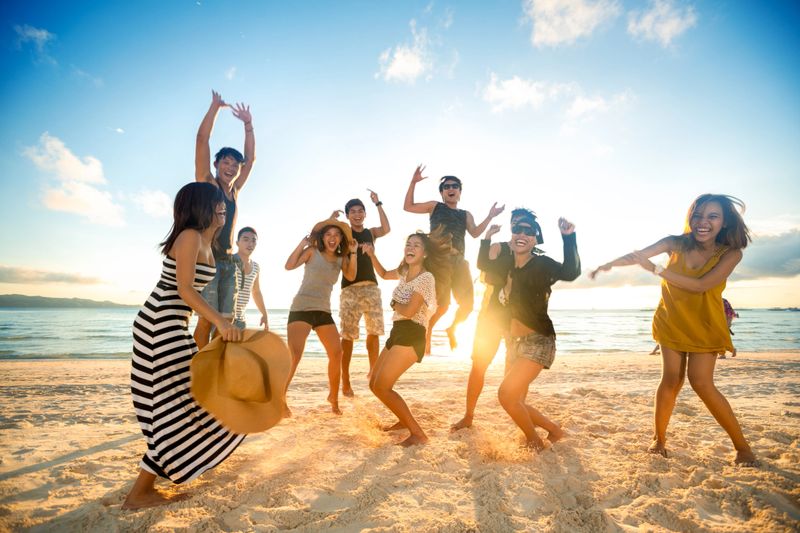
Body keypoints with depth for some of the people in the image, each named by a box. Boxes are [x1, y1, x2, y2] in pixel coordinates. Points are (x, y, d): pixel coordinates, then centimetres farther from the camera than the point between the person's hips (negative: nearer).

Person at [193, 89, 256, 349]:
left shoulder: (234, 190, 16)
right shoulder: (206, 182, 3)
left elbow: (251, 158, 22)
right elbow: (202, 139, -3)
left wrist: (248, 124, 23)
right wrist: (215, 106, 2)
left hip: (228, 263, 6)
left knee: (225, 321, 3)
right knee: (206, 320, -11)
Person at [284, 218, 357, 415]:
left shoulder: (341, 259, 10)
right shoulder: (312, 251, -2)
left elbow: (351, 276, -7)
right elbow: (289, 266, -14)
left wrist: (353, 253, -13)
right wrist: (302, 243, -15)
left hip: (324, 311, 5)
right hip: (301, 308, -4)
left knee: (337, 354, -1)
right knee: (294, 356, -15)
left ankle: (333, 397, 18)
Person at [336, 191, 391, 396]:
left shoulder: (371, 232, 13)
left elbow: (387, 229, -6)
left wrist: (378, 204, -7)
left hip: (371, 286, 3)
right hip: (350, 288, -3)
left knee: (374, 332, 6)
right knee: (348, 335, -5)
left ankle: (373, 370, 24)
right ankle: (345, 380, 2)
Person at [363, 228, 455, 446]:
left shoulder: (426, 277, -14)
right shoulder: (405, 272, 13)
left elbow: (409, 311, -23)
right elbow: (384, 274, 33)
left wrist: (394, 304, -2)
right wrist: (372, 255, 18)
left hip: (411, 336, -9)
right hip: (397, 334, 9)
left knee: (382, 387, -15)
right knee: (374, 384, 13)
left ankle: (418, 434, -8)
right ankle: (405, 420, 31)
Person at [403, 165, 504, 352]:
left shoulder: (466, 215, 21)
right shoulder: (435, 206, 14)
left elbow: (475, 233, 4)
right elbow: (408, 207, 10)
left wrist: (490, 216, -5)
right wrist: (413, 183, 2)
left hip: (459, 261, 4)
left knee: (467, 303, 3)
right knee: (442, 304, -11)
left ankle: (452, 329, 29)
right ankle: (426, 333, 13)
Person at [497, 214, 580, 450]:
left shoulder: (542, 264, -12)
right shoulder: (509, 267, 8)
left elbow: (570, 273, -30)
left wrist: (569, 238, -40)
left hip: (538, 342, -8)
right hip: (516, 342, 8)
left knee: (506, 393, -16)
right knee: (515, 401, 12)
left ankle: (535, 443, 8)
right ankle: (555, 430, 35)